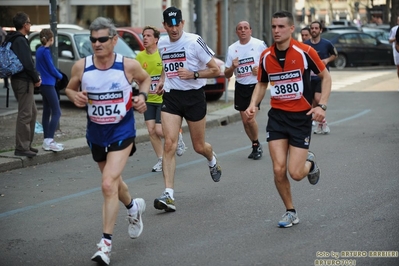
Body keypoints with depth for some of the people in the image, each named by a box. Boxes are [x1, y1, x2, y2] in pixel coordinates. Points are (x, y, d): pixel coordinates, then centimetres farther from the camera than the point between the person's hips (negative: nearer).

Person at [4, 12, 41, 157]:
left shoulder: (12, 40, 15)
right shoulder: (20, 41, -16)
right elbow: (27, 63, -21)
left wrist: (35, 77, 13)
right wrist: (36, 79, -9)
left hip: (20, 80, 10)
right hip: (23, 81, -10)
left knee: (32, 112, 17)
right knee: (25, 114, -8)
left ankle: (26, 144, 22)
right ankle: (21, 148, -6)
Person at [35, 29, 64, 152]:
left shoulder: (39, 50, 12)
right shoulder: (45, 51, -15)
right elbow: (51, 68, -12)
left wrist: (56, 75, 7)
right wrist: (60, 76, 6)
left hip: (43, 84, 9)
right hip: (48, 84, -9)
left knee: (47, 112, 11)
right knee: (56, 112, -9)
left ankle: (46, 141, 13)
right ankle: (49, 140, -16)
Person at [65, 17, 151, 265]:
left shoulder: (128, 65, -14)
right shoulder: (81, 66, -10)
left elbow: (145, 78, 7)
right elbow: (70, 88, 8)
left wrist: (142, 95, -12)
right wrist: (75, 96, -15)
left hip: (122, 131, -4)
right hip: (96, 133, 4)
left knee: (109, 184, -18)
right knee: (113, 180, 22)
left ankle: (107, 242, -10)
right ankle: (134, 207, 55)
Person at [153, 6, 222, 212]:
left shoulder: (194, 41, -12)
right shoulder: (162, 44, 5)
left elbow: (215, 70, -9)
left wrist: (193, 74, -22)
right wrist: (162, 79, 9)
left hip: (194, 96, -3)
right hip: (171, 97, 3)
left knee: (199, 146, 10)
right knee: (169, 144, -13)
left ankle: (213, 161, 49)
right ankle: (169, 196, -16)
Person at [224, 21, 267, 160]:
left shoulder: (259, 44, -5)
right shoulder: (232, 48, 5)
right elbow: (227, 74, 8)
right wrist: (232, 67, -13)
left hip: (256, 85, -4)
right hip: (240, 87, 4)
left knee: (250, 118, -15)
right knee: (245, 121, 6)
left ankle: (256, 145, 9)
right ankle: (256, 146, 25)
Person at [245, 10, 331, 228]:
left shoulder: (305, 52, -11)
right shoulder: (266, 56, 0)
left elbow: (325, 76, 0)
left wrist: (322, 105, -11)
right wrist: (253, 104, -3)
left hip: (301, 116, -3)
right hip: (277, 116, 3)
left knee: (295, 173, -8)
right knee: (279, 170, -7)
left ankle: (309, 162, 29)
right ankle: (290, 212, 16)